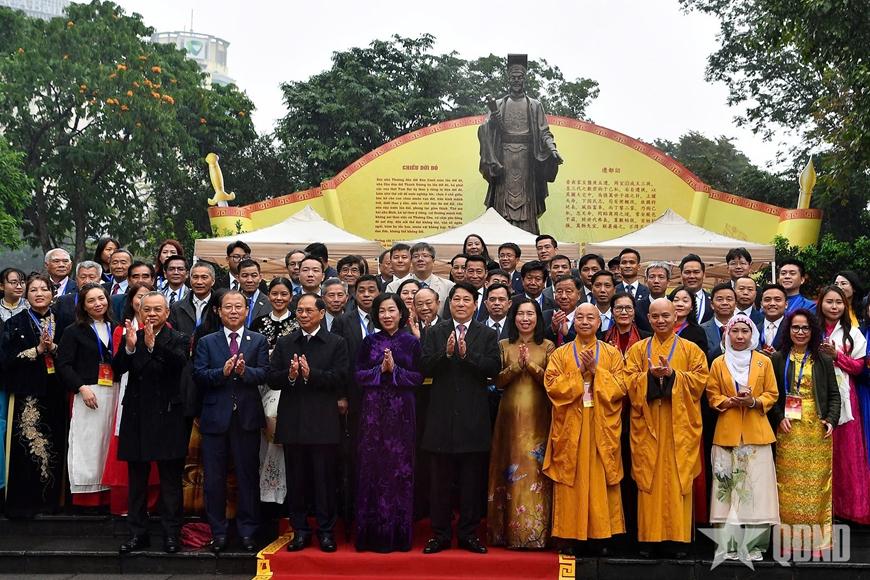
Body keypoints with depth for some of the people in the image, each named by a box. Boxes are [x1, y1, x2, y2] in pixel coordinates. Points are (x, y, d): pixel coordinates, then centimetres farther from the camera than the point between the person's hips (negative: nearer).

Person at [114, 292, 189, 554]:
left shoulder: (177, 339, -2)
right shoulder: (131, 337, 6)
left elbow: (179, 362, -22)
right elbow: (117, 369, -6)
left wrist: (153, 345, -35)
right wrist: (129, 347, -24)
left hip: (167, 416, -3)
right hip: (137, 416, 3)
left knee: (170, 479, 2)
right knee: (137, 479, 10)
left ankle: (171, 534, 9)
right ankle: (138, 533, 18)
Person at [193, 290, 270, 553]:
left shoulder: (258, 341, 7)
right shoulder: (206, 342, 7)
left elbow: (264, 373, -6)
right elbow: (199, 375, -6)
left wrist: (245, 371, -24)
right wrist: (223, 372, -21)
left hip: (247, 416, 0)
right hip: (215, 417, 0)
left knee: (248, 476, 5)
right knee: (214, 478, 5)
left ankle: (247, 531, 15)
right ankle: (218, 532, 15)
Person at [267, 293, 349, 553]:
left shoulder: (336, 343, 3)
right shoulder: (284, 343, 12)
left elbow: (340, 378, -9)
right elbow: (272, 379, 4)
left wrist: (311, 373, -18)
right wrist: (290, 375, -15)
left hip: (323, 422, -3)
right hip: (292, 422, 3)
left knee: (324, 479, 2)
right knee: (296, 480, 8)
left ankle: (326, 531, 12)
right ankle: (300, 530, 18)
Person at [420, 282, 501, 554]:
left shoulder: (487, 335, 6)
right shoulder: (435, 333, 7)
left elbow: (494, 367, -8)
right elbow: (424, 367, -4)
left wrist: (467, 354, -18)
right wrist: (446, 353, -19)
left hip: (474, 417, 0)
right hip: (442, 416, 0)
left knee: (472, 481, 6)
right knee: (440, 480, 6)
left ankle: (469, 533, 15)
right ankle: (440, 534, 14)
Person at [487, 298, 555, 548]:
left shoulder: (547, 347, 5)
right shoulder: (504, 345, 8)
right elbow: (497, 381, 0)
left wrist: (531, 365, -14)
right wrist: (516, 366, -13)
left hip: (538, 418, -1)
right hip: (511, 416, 1)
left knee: (536, 471, -3)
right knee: (511, 471, 2)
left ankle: (536, 532, 3)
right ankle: (510, 531, 8)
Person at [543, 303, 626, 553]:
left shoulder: (612, 354, 9)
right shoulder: (560, 354, 8)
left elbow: (619, 388, -2)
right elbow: (552, 386, -4)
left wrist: (595, 370, -12)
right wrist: (580, 371, -11)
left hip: (601, 429, 0)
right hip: (570, 429, 0)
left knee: (600, 482, -1)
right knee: (572, 482, -1)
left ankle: (601, 533, 5)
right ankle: (572, 537, 4)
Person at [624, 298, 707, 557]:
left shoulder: (691, 350, 9)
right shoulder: (638, 349, 12)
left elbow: (699, 380, -2)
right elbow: (629, 382, 2)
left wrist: (672, 374, -16)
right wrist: (651, 374, -16)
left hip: (679, 427, -1)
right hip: (647, 426, 1)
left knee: (678, 480, -2)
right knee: (649, 479, -2)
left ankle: (678, 537, 3)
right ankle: (649, 537, 2)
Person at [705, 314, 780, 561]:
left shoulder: (764, 362, 7)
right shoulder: (719, 363, 8)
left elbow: (772, 395, 7)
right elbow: (712, 397, 7)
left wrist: (754, 402, -12)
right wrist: (732, 401, -11)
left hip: (756, 433, 0)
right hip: (727, 433, 0)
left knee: (756, 485, -3)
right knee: (728, 486, -2)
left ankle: (754, 544, 3)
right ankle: (729, 544, 4)